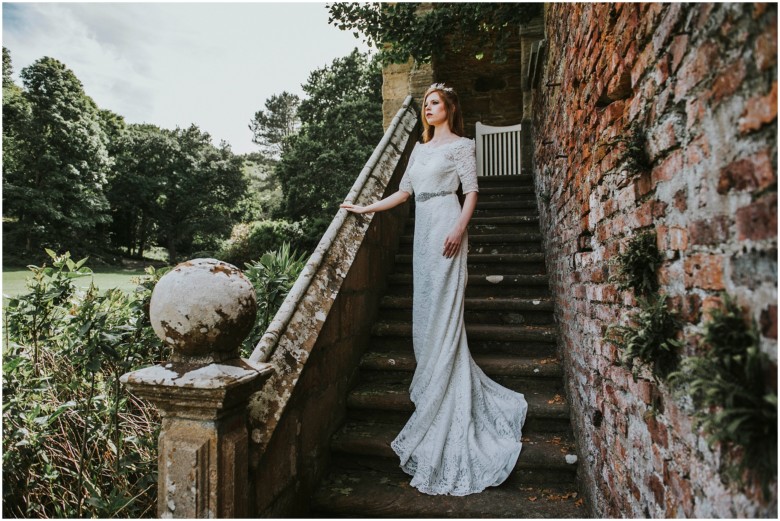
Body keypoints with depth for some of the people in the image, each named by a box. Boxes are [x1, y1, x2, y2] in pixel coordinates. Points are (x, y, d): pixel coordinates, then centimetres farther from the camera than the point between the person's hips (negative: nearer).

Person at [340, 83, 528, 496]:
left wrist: (459, 228, -20)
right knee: (425, 309, 5)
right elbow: (404, 191, 23)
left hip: (446, 227, -7)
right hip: (423, 229, 8)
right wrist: (366, 208, 20)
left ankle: (445, 408, -2)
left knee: (443, 311, -10)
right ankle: (434, 391, 15)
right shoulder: (420, 148, 24)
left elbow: (472, 191, -5)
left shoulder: (460, 145, 3)